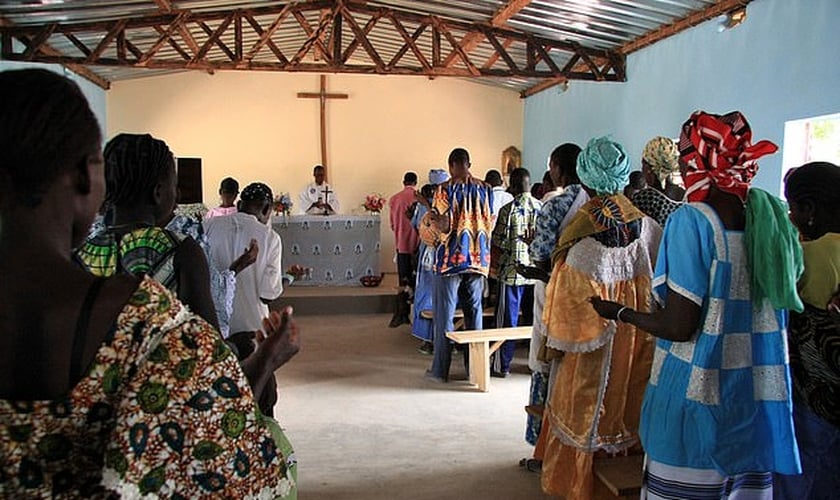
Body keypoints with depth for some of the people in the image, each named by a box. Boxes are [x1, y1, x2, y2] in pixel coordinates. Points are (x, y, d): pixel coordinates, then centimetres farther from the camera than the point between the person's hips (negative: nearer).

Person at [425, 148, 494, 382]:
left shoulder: (445, 189, -7)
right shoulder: (485, 189, 6)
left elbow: (444, 226, -13)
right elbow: (491, 225, 6)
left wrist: (431, 212, 5)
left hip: (451, 259, -4)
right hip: (479, 258, 4)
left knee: (445, 313, 4)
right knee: (474, 312, 11)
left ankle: (440, 370, 9)